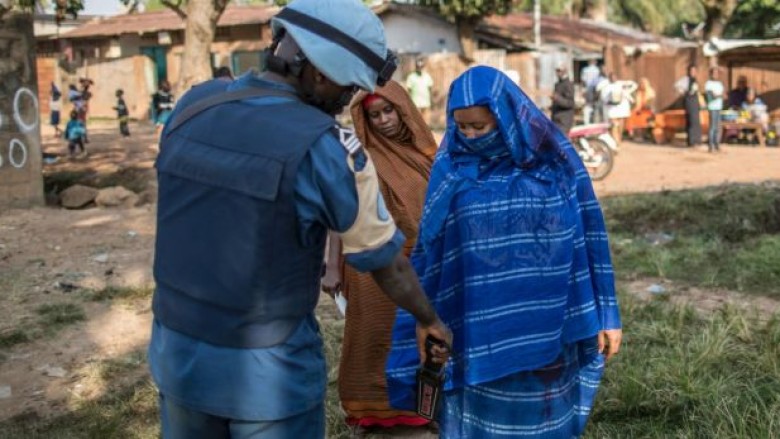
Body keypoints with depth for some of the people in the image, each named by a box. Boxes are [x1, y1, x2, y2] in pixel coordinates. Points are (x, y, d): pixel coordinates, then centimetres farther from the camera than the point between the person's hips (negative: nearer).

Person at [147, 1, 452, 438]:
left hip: (178, 352, 5)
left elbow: (190, 218, 8)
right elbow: (384, 257, -8)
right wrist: (429, 318, 9)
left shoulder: (192, 105, -2)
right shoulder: (324, 145, -18)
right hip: (269, 370, -5)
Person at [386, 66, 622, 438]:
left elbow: (586, 238, -1)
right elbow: (430, 251, 4)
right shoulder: (451, 167, -1)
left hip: (543, 326, 0)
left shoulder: (555, 159, -4)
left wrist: (604, 316, -1)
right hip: (478, 330, 1)